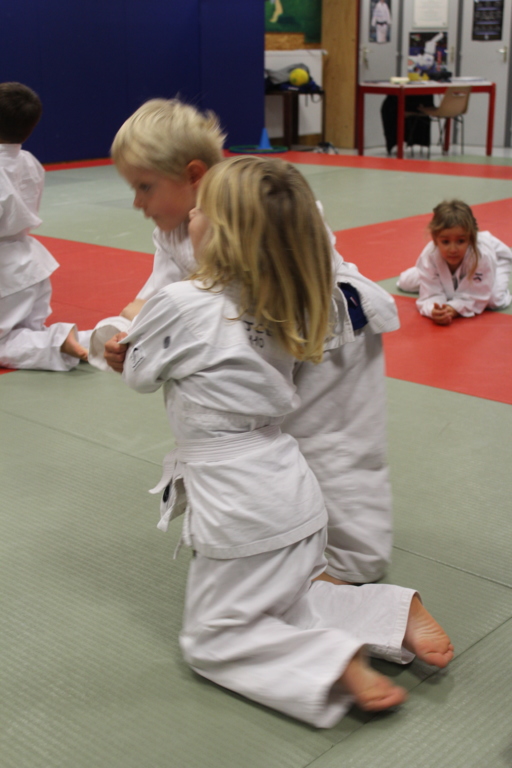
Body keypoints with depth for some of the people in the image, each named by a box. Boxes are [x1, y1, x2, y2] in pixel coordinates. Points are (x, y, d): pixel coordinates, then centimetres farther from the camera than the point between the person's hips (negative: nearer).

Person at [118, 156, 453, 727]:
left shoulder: (180, 306, -18)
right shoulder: (279, 309, 1)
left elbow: (138, 374, -2)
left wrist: (136, 323, 18)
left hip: (240, 516, -7)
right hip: (296, 493, 7)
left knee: (210, 640, 9)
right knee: (286, 606, 27)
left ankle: (336, 665, -11)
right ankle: (396, 612, 9)